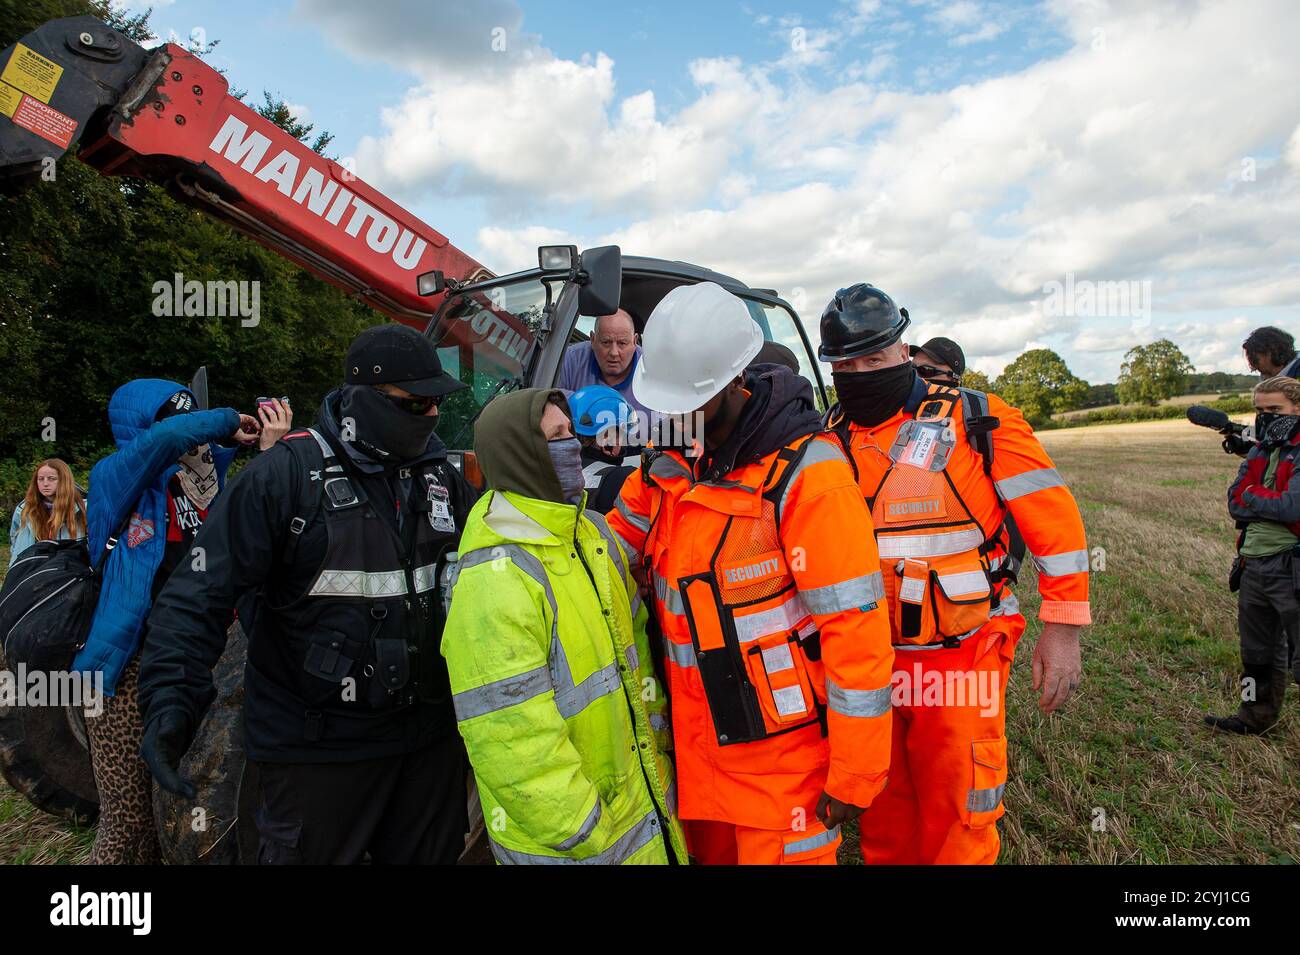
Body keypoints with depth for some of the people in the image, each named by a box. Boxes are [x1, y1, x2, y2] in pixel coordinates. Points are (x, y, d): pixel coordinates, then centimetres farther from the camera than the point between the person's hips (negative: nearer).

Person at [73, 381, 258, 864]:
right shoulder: (113, 479, -6)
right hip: (128, 668, -5)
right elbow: (162, 439, -23)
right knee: (127, 819, 0)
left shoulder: (200, 482, 9)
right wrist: (226, 421, -10)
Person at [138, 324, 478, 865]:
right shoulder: (285, 474, -15)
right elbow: (201, 593, -18)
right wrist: (171, 700, -27)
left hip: (429, 738, 6)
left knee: (431, 855, 21)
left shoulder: (441, 476, 3)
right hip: (316, 749, -5)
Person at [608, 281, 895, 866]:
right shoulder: (671, 462, 2)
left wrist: (853, 779, -16)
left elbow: (857, 630, -21)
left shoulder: (804, 472, -22)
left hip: (784, 755, -6)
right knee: (710, 851, 24)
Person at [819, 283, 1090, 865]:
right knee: (882, 823, 19)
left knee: (957, 825, 9)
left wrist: (1061, 630, -7)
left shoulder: (976, 421, -6)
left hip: (959, 659, -3)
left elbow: (1054, 518, -5)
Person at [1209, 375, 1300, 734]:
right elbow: (1235, 504, 2)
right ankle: (1256, 716, 36)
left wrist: (1252, 496, -7)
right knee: (1257, 651, 20)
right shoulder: (1259, 451, 12)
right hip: (1254, 565, 8)